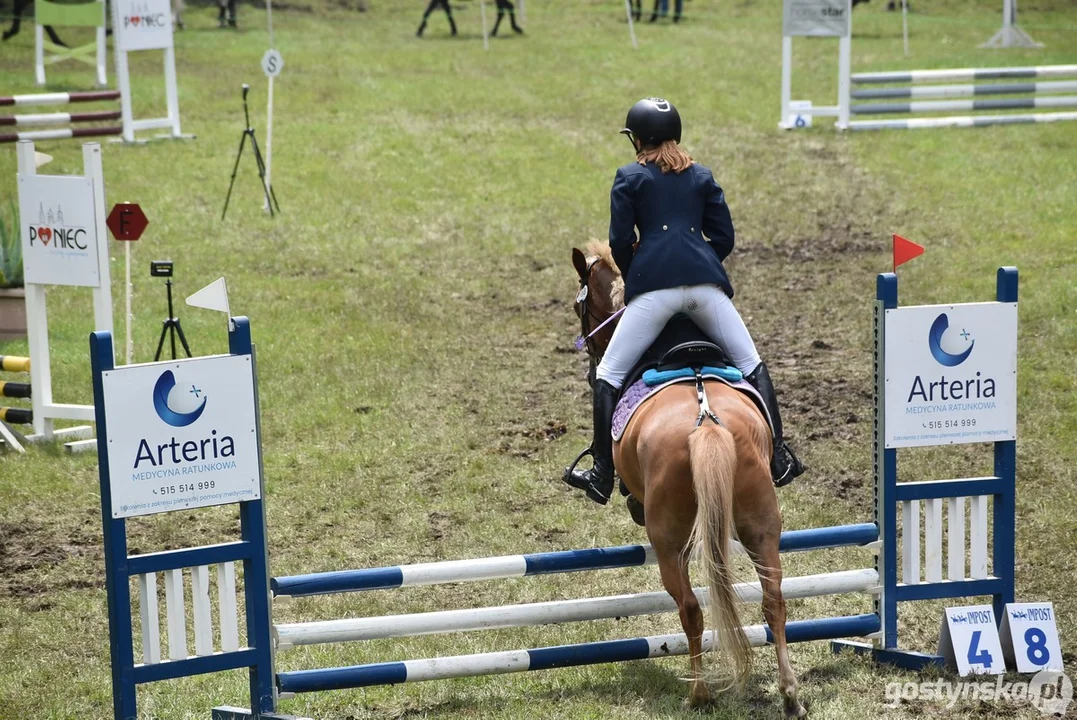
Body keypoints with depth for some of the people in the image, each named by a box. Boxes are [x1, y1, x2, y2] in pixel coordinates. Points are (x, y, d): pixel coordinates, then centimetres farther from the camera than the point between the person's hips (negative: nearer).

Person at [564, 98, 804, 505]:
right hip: (705, 282, 3)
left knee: (609, 376, 6)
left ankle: (603, 475, -1)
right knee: (751, 366, 17)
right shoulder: (702, 176, 21)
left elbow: (620, 241, 4)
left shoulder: (629, 178, 11)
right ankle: (778, 457, 9)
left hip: (654, 286, -3)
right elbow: (724, 237, 15)